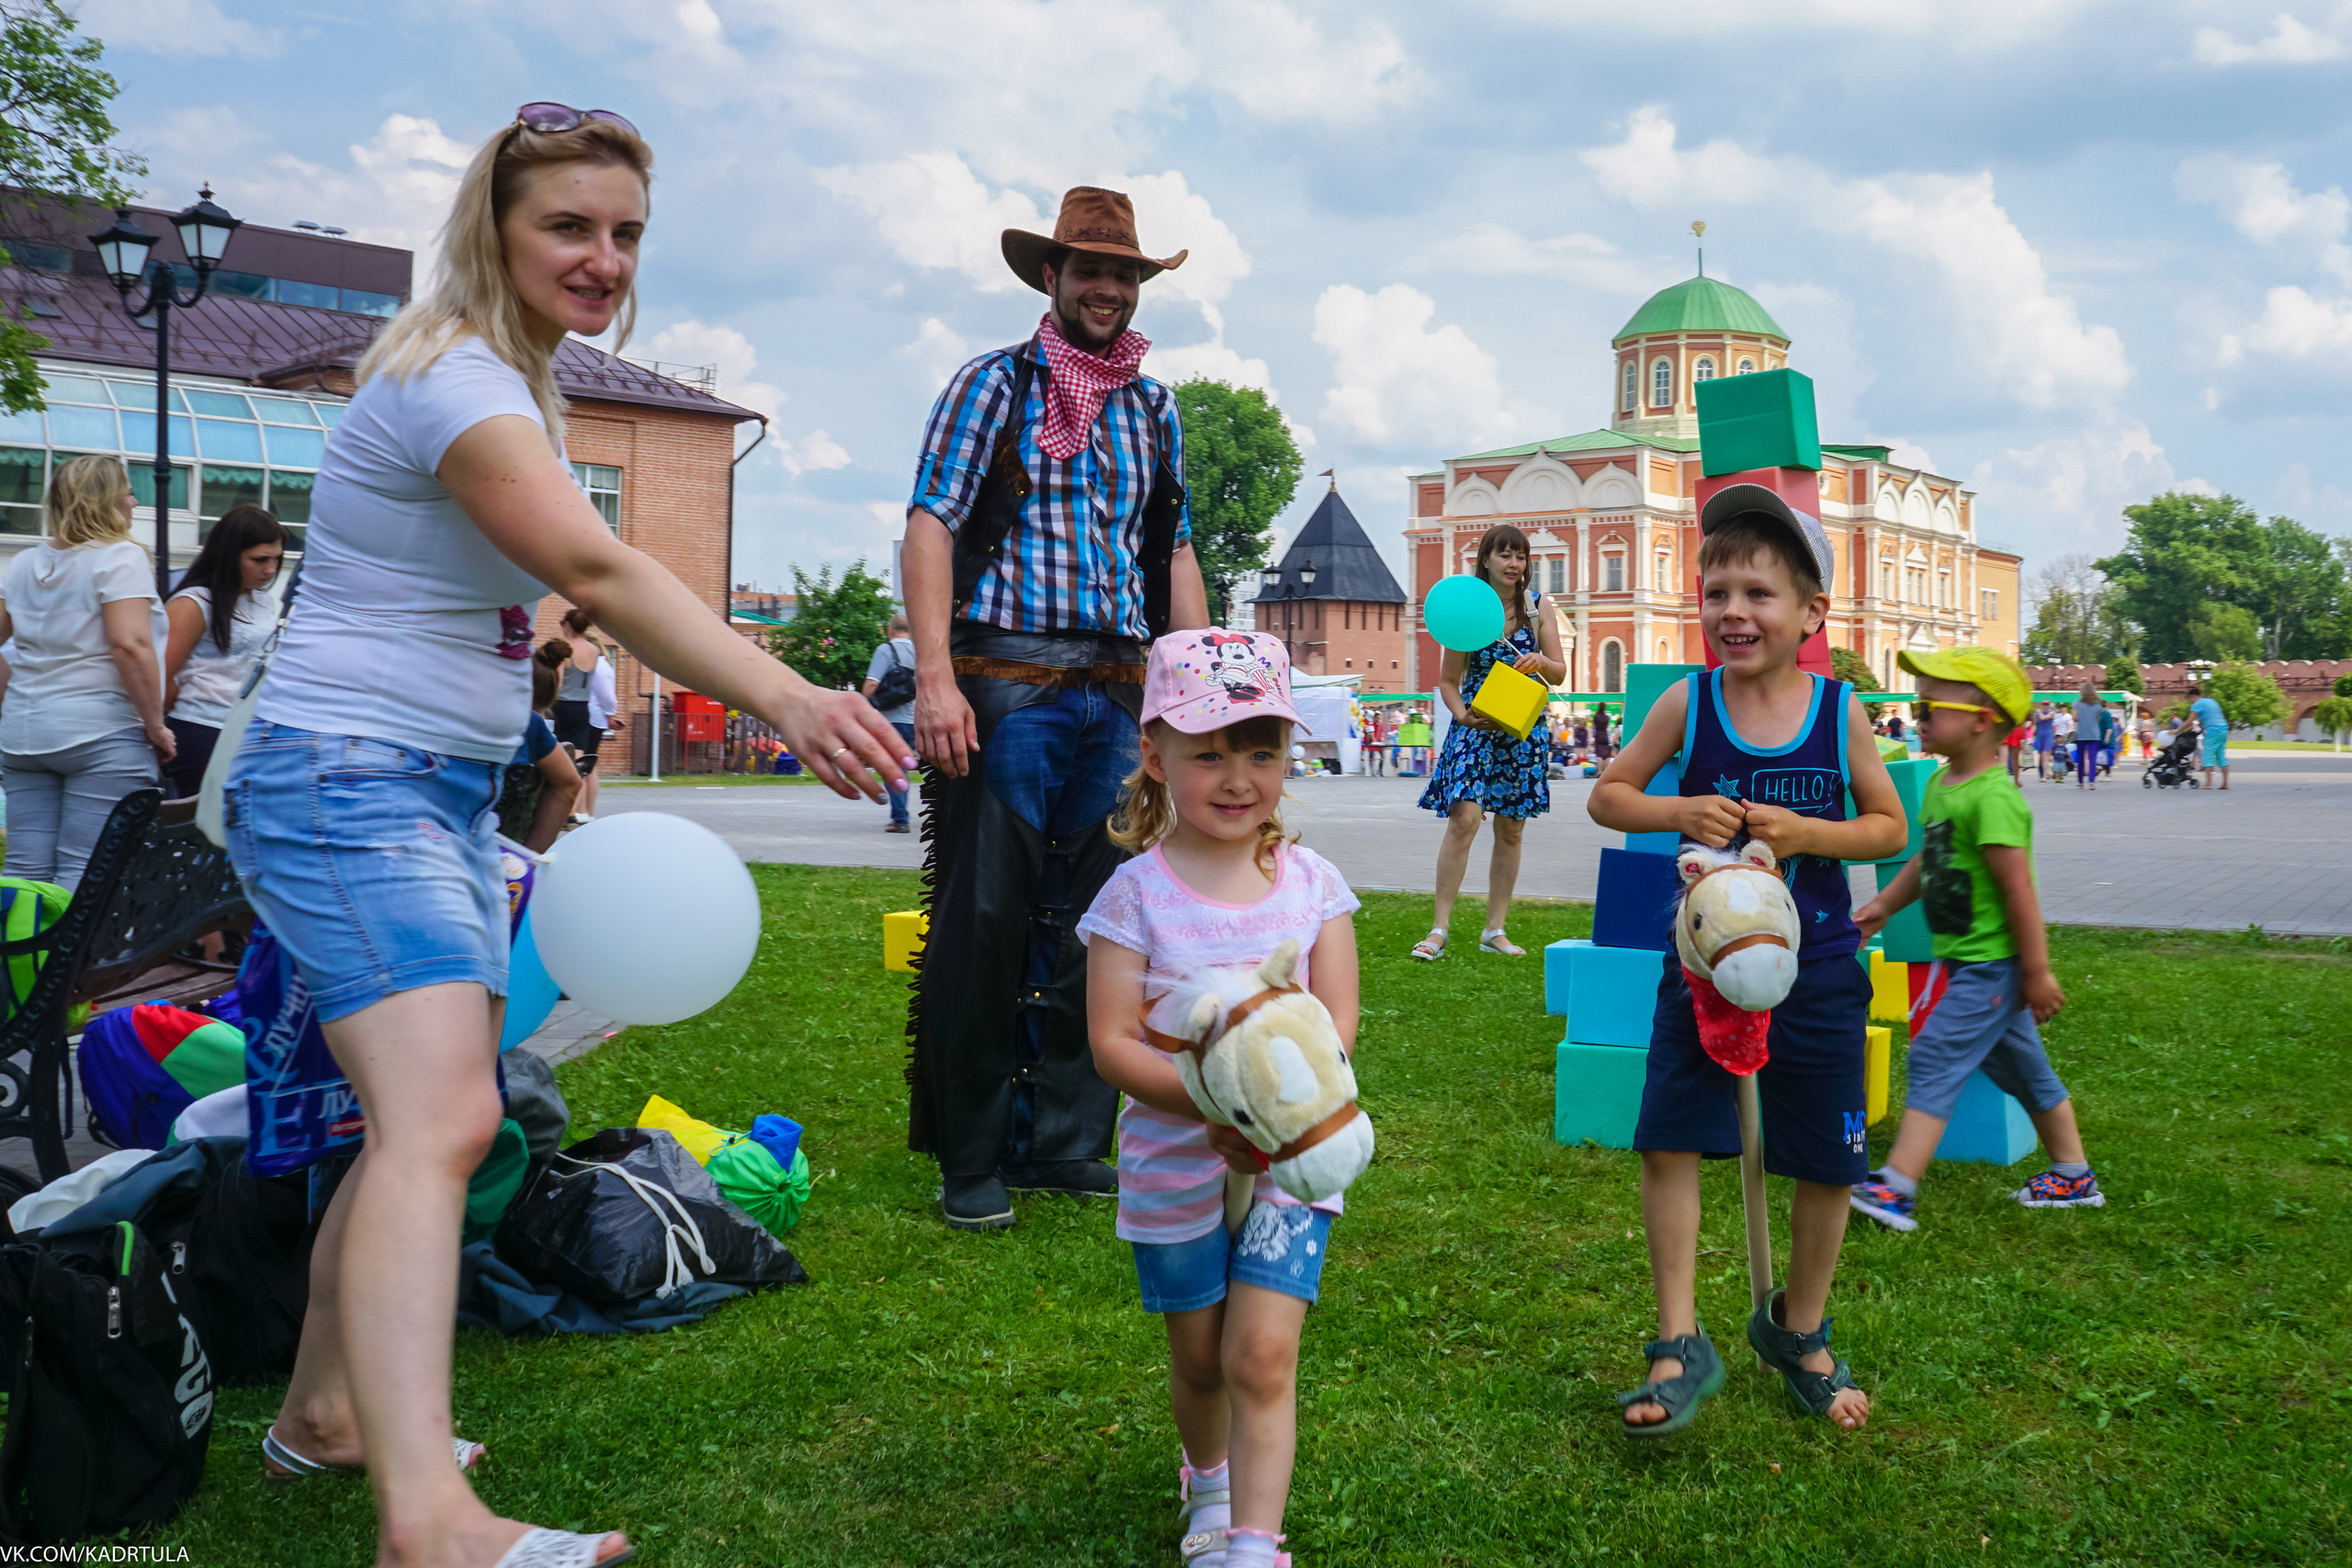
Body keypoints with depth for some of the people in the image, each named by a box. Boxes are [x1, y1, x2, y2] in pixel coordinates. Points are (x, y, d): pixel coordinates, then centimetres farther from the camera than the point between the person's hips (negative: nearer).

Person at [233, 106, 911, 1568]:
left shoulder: (513, 378, 15)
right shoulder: (453, 380, -18)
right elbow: (602, 572, -34)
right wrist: (786, 697, -46)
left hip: (448, 792, 10)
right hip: (346, 785, -10)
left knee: (424, 1121, 13)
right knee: (443, 1120, -25)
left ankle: (322, 1412, 28)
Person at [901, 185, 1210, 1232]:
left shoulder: (1154, 410, 19)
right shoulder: (994, 386, 4)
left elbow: (1174, 556, 21)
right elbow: (930, 527, -4)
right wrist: (935, 677, -16)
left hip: (1119, 694, 5)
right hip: (1006, 683, -5)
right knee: (985, 919, -4)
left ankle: (1066, 1144, 17)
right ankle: (971, 1160, 7)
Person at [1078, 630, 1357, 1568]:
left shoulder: (1311, 883, -3)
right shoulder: (1136, 894, -10)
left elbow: (1337, 1018, -5)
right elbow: (1112, 1044, -13)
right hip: (1174, 1164, 0)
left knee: (1262, 1355, -9)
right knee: (1198, 1358, 17)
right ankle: (1208, 1480, 45)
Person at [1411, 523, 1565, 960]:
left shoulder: (1538, 607, 4)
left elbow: (1559, 673, 6)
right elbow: (1448, 680, 1)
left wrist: (1541, 662, -16)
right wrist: (1461, 714, -17)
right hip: (1475, 725, -3)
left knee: (1510, 829, 6)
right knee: (1464, 818, -17)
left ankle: (1495, 930, 16)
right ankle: (1440, 928, -12)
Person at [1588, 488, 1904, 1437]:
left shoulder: (1840, 710, -5)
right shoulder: (1689, 704, -6)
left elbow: (1889, 827, 1)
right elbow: (1606, 795, 2)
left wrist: (1805, 832, -17)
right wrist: (1679, 812, -18)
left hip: (1816, 971, 0)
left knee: (1827, 1164, 10)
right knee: (1669, 1142, -5)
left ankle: (1797, 1331, 34)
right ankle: (1680, 1345, 10)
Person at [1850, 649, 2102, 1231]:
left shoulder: (1992, 798, -23)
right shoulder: (1941, 783, 7)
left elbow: (2019, 889, -23)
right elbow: (1928, 862, 20)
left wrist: (2037, 972, -20)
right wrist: (1885, 904, 18)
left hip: (1991, 964, -10)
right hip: (1966, 960, 10)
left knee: (1936, 1057, -12)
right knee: (2021, 1064, 18)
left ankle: (1897, 1187, -12)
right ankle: (2073, 1176, 31)